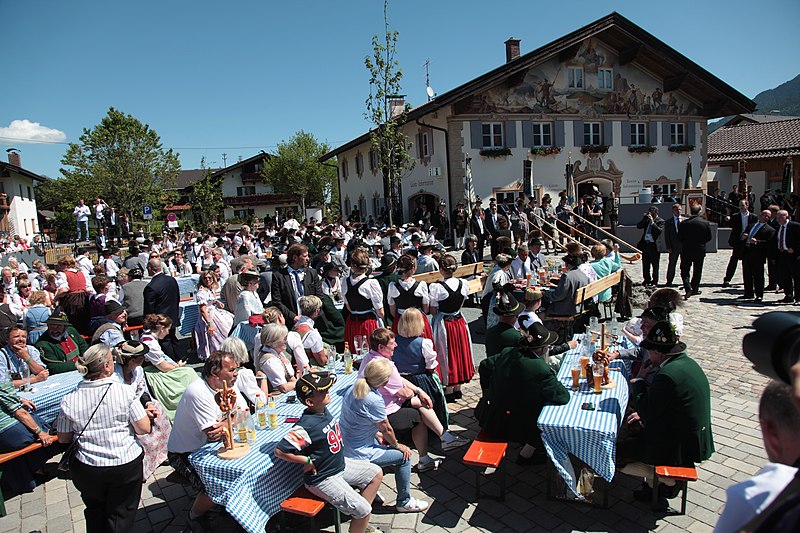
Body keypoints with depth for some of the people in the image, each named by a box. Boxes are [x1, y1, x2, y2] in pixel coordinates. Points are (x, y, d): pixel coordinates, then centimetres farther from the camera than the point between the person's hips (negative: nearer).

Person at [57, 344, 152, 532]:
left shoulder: (69, 400, -9)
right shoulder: (124, 391, -16)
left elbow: (63, 438, 4)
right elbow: (144, 428, -14)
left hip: (87, 469, 2)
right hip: (126, 464, -2)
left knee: (95, 512, 28)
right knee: (121, 515, 17)